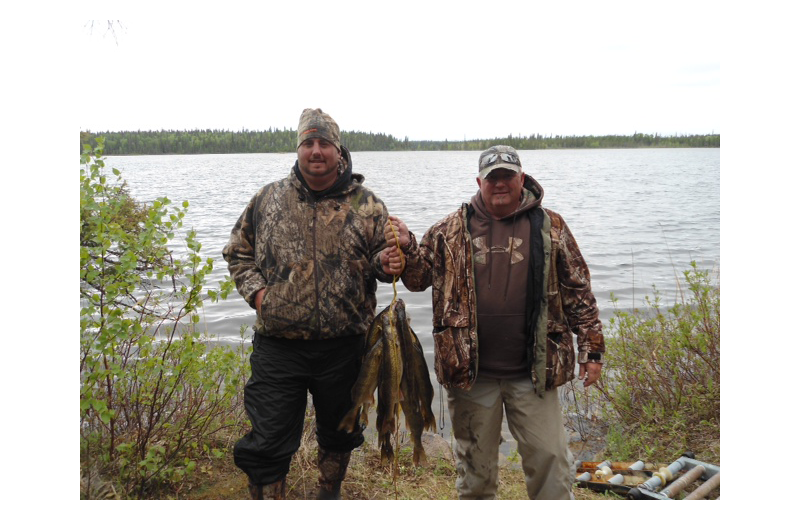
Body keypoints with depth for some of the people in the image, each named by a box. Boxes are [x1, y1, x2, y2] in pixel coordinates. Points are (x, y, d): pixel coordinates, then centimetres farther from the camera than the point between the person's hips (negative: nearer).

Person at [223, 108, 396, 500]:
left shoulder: (366, 204, -1)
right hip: (278, 347, 0)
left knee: (339, 436, 20)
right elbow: (237, 252, 13)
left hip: (343, 346, 1)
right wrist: (255, 291, -3)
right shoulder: (268, 199, 2)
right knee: (267, 443, 5)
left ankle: (330, 493, 46)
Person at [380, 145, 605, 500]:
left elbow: (579, 291, 4)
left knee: (551, 461, 6)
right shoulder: (451, 230, 3)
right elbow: (420, 278, 7)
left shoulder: (550, 227, 2)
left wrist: (592, 348, 1)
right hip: (469, 372, 1)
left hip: (534, 372, 0)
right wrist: (406, 247, -12)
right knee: (475, 467, 16)